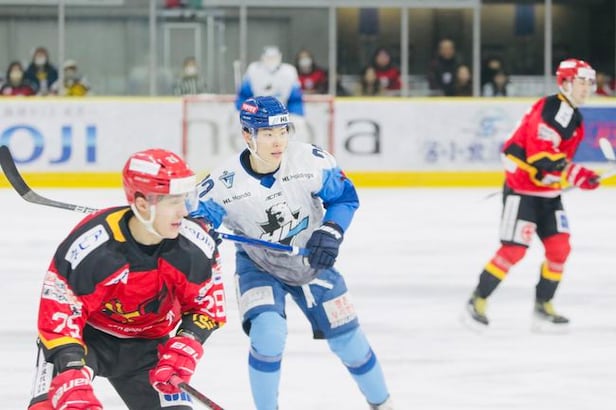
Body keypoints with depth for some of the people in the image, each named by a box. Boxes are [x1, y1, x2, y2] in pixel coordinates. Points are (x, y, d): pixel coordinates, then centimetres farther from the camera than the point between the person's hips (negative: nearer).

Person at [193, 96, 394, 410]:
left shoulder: (311, 161, -23)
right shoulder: (224, 184, -25)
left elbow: (345, 196, -9)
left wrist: (331, 231, -25)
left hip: (312, 261, 2)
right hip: (258, 266, -2)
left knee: (347, 339, 7)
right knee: (268, 334, -25)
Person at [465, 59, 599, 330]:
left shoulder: (574, 117, 12)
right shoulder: (550, 109, -20)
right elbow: (541, 155, -26)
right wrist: (578, 175, -23)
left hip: (548, 192, 9)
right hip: (522, 188, -9)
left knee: (559, 247, 1)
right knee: (514, 249, -11)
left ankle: (543, 305, 12)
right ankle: (478, 301, 1)